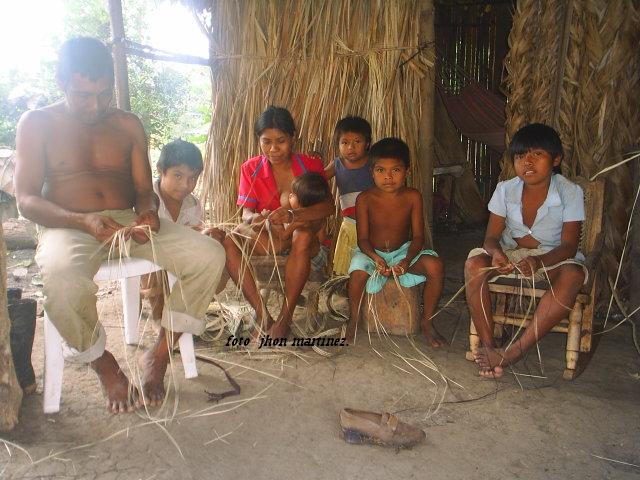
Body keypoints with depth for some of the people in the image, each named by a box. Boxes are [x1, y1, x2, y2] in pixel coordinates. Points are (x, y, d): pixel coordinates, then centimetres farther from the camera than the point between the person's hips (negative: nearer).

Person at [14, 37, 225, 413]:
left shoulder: (129, 125, 13)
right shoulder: (37, 124, 4)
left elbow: (145, 189, 12)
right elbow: (26, 199, -3)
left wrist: (148, 213, -15)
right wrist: (84, 221, -22)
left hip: (129, 222, 3)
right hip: (68, 227, -3)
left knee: (209, 255, -21)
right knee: (63, 279, -39)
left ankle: (158, 356, -8)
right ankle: (103, 364, -8)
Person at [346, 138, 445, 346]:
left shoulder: (413, 197, -9)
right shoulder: (365, 199, -12)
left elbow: (418, 237, -9)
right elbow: (363, 239, -11)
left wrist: (407, 260, -28)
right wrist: (376, 258, -31)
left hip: (403, 251, 2)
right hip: (372, 252, -1)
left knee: (435, 266, -24)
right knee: (358, 273, -34)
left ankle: (427, 322, -4)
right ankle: (353, 320, -4)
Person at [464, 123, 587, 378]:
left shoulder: (570, 193, -14)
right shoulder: (505, 190, -9)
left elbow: (569, 245, -18)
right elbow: (492, 236, -9)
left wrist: (538, 261, -39)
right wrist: (496, 253, -35)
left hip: (553, 257, -1)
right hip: (510, 253, 2)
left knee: (573, 275, -35)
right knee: (474, 263, -28)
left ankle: (515, 351, -31)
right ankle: (488, 346, -23)